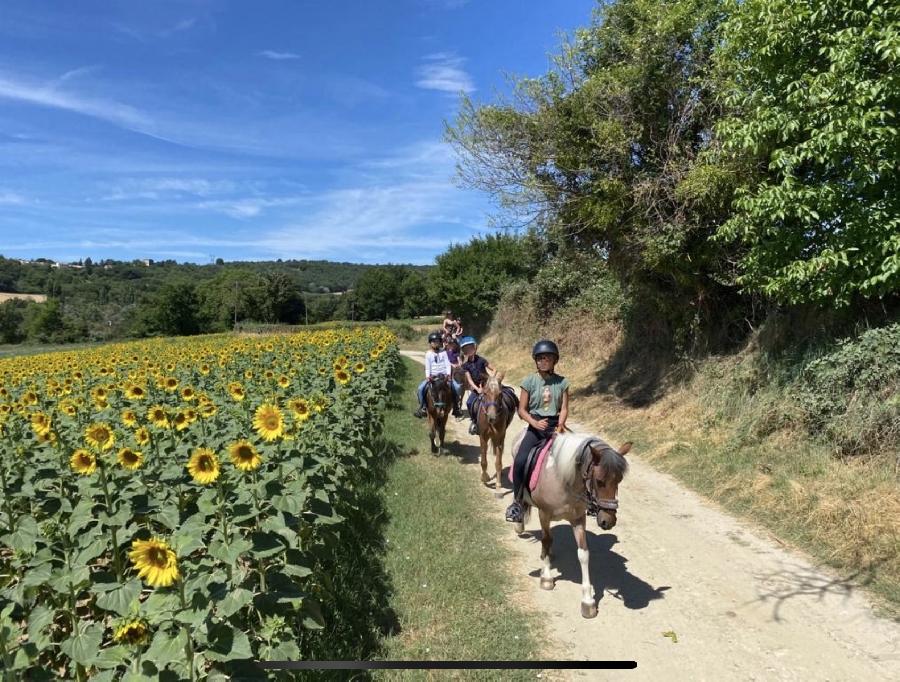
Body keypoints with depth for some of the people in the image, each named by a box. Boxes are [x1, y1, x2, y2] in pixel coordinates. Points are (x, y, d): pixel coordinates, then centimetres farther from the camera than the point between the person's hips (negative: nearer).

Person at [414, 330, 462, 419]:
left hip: (444, 375, 0)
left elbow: (448, 364, 0)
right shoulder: (428, 354, 6)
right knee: (421, 388, -22)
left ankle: (455, 406, -4)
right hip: (432, 376, 0)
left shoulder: (443, 352, 6)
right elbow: (427, 367, 2)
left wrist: (448, 374, -14)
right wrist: (427, 376, -13)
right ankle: (422, 407, -6)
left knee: (457, 387, -20)